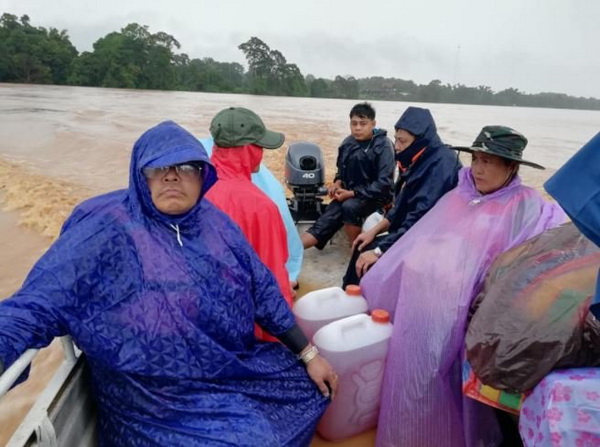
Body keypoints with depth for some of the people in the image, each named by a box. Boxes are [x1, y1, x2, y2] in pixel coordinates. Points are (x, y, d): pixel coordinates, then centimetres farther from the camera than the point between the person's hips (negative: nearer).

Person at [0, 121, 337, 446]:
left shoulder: (214, 221, -1)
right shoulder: (108, 231, -17)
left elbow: (262, 289, 3)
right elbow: (39, 305, -22)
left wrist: (308, 354, 5)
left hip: (236, 370, 6)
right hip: (163, 400, -5)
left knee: (309, 386, 12)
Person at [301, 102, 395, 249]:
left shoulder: (383, 146, -13)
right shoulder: (348, 143, 3)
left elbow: (384, 182, -19)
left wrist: (352, 193, -21)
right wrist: (338, 182, -3)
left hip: (375, 196, -5)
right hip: (349, 193, 5)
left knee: (349, 207, -36)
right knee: (325, 220, -14)